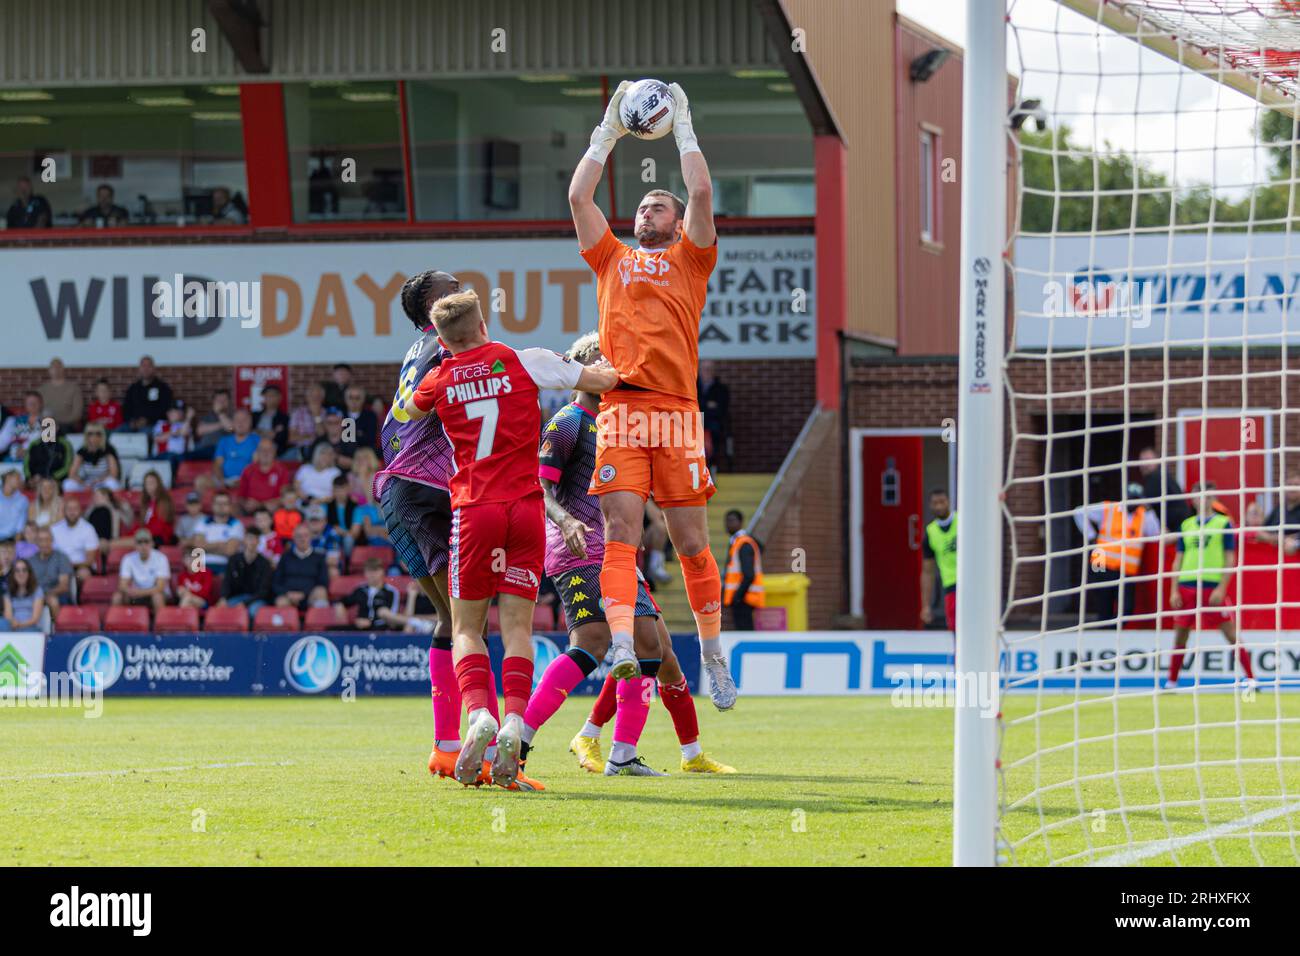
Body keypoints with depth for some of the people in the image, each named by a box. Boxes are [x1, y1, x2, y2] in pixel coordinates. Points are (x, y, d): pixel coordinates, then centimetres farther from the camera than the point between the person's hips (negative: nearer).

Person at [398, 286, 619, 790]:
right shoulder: (525, 362, 3)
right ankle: (513, 722, -20)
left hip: (473, 509, 0)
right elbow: (604, 380, 10)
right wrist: (602, 367, 31)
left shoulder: (439, 381, 7)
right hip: (526, 505, 0)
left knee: (466, 629, 7)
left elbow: (406, 411, 30)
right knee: (517, 627, 1)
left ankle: (479, 714, -19)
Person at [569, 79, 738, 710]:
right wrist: (608, 132, 18)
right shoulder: (612, 257, 22)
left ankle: (713, 657, 13)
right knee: (621, 532, -11)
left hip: (677, 409, -1)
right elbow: (578, 197, 16)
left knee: (691, 543, 1)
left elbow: (702, 194, 4)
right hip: (621, 408, 1)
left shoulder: (690, 258, 17)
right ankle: (622, 652, -20)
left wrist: (683, 129, 12)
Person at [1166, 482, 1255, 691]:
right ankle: (1171, 682, 15)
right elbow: (1178, 560, 14)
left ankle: (1251, 679, -1)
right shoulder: (1186, 525, 12)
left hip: (1213, 587, -3)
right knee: (1180, 636, 6)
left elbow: (1230, 560, -1)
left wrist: (1221, 588, -10)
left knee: (1231, 634, -5)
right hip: (1187, 586, 4)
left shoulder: (1224, 523, 2)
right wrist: (1174, 591, 5)